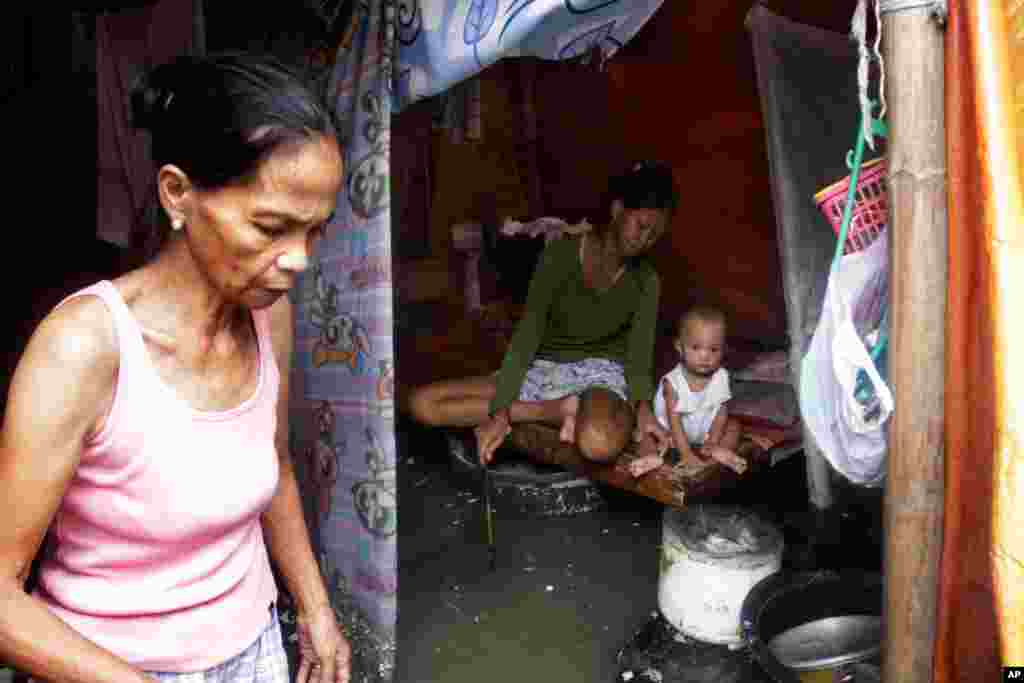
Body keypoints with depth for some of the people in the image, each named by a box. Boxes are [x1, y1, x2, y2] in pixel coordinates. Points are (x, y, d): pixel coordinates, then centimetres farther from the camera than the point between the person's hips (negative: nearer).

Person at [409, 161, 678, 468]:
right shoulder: (560, 254, -10)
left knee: (601, 445, -43)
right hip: (544, 370, 3)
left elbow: (639, 356, -9)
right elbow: (527, 335, -15)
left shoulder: (646, 280, -5)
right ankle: (560, 409, -17)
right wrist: (500, 410, -24)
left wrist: (642, 406, -33)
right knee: (422, 403, -17)